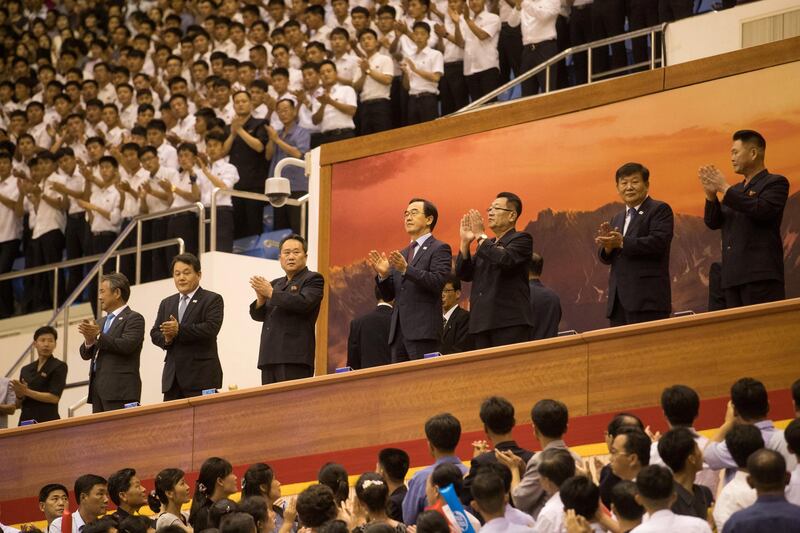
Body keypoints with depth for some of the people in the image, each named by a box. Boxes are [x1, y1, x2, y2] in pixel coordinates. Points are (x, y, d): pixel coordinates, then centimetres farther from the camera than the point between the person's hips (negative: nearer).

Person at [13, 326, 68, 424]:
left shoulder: (59, 367, 1)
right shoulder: (26, 370, 17)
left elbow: (54, 398, -10)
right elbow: (19, 404, 17)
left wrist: (26, 392, -13)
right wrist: (19, 395, -5)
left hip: (47, 419, -5)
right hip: (25, 420, 5)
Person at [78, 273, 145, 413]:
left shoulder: (134, 319, 0)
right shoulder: (102, 322, 23)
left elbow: (127, 345, -16)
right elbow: (85, 354, 18)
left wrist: (98, 336, -16)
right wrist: (89, 340, -4)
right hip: (98, 388, 8)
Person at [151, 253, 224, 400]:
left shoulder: (213, 300, 2)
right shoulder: (166, 303, 20)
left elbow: (211, 328, -13)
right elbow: (155, 333, 15)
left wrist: (179, 330, -16)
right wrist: (166, 338, -8)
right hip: (172, 376, 5)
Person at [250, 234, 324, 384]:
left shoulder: (313, 280, 4)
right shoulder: (275, 284, 24)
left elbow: (304, 303, -15)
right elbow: (258, 315, 18)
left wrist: (271, 293, -11)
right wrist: (261, 299, -4)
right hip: (270, 358, 6)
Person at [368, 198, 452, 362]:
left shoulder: (440, 249, 1)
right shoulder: (401, 255, 22)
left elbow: (438, 283, -14)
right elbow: (388, 295, 18)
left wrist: (406, 269, -22)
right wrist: (383, 274, -2)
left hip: (422, 330, -7)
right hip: (398, 331, 7)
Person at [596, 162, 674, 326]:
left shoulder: (660, 210, 1)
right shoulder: (617, 219, 24)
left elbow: (658, 242, -15)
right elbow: (605, 258, 18)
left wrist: (622, 243, -20)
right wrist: (608, 244, -5)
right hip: (619, 301, 7)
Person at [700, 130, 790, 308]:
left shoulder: (776, 183, 2)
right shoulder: (736, 190, 24)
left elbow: (762, 210, -16)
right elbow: (713, 223, 17)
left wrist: (725, 188, -12)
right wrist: (711, 195, -1)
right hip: (733, 276, 7)